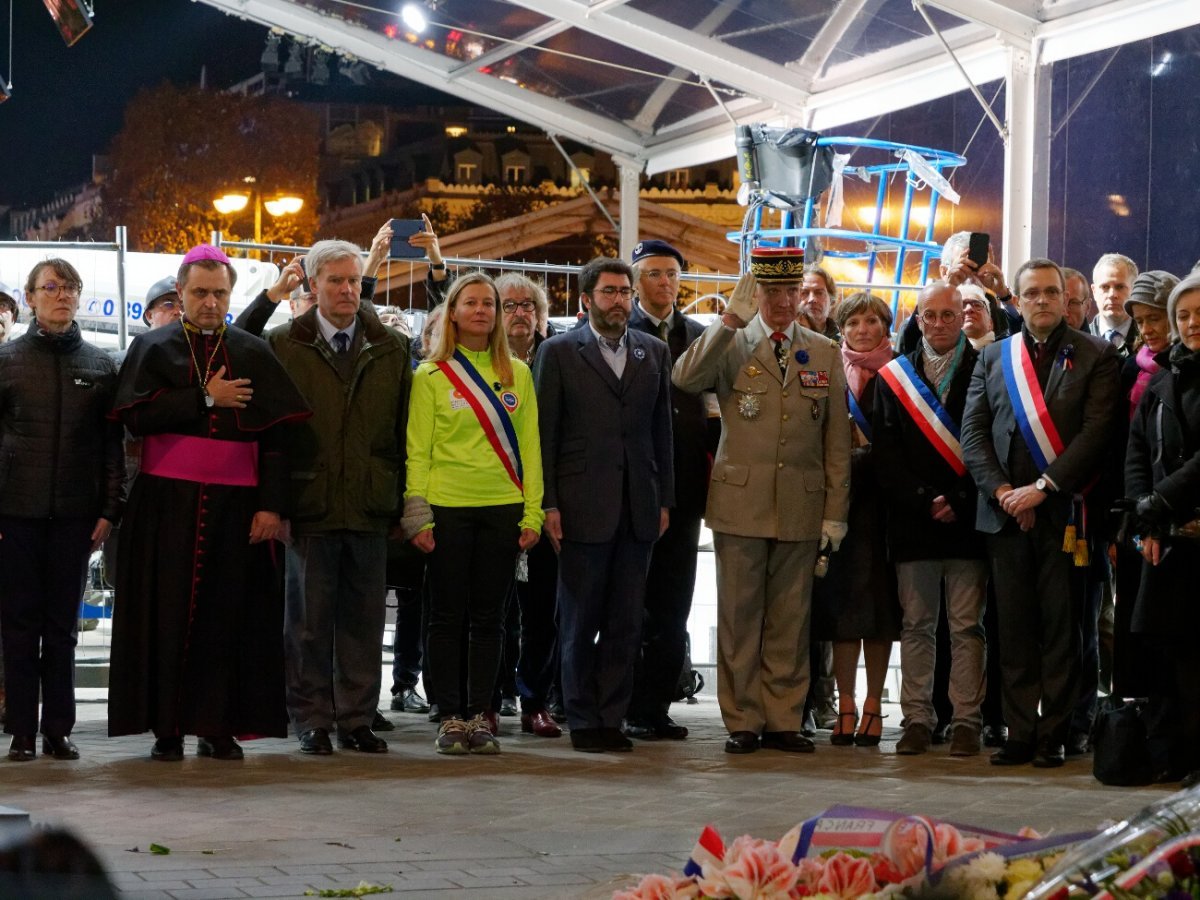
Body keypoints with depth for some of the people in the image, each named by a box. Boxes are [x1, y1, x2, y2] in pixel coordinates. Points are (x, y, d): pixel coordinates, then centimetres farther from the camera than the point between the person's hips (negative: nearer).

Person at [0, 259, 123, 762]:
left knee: (63, 626, 6)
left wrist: (109, 510, 1)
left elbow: (111, 444, 8)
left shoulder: (100, 366, 9)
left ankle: (58, 729, 11)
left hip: (74, 515, 1)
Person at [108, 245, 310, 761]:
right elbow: (135, 416, -8)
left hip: (236, 506, 1)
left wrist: (272, 505, -6)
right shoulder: (152, 348, 8)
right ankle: (167, 731, 2)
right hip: (167, 502, -1)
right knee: (168, 615, -2)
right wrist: (206, 398, -9)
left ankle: (218, 728, 3)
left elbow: (276, 436, 4)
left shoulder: (254, 355, 11)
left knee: (228, 617, -2)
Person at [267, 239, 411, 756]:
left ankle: (357, 718, 15)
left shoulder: (391, 349, 9)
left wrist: (401, 503, 5)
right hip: (309, 502, -2)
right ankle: (312, 721, 11)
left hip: (371, 506, 2)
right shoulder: (283, 345, 2)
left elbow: (405, 431, 10)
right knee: (308, 619, 3)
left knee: (364, 618, 6)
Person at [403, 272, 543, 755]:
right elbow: (417, 448, 1)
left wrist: (533, 512, 1)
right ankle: (451, 717, 7)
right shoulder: (431, 375, 4)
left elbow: (529, 446, 9)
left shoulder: (517, 374, 10)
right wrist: (417, 515, -7)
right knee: (448, 615, 2)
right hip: (448, 508, -2)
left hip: (503, 508, 2)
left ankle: (479, 715, 10)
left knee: (489, 617, 4)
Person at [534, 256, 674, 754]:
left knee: (626, 624, 5)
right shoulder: (559, 352, 1)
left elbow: (662, 430, 13)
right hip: (583, 507, -3)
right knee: (580, 623, 3)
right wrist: (548, 504, -7)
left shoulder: (654, 352, 11)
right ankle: (583, 721, 11)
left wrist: (665, 500, 8)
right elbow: (545, 433, -1)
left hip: (637, 508, 3)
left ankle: (611, 717, 12)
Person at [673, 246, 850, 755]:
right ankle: (742, 721, 9)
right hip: (741, 502, -2)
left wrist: (836, 513, 4)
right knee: (739, 617, 2)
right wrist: (730, 320, -21)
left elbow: (837, 441, 9)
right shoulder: (730, 346, 2)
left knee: (790, 620, 6)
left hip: (802, 506, 2)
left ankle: (783, 720, 13)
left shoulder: (825, 354, 10)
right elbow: (684, 379, -18)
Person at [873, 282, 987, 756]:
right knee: (916, 625, 5)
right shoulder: (893, 377, 10)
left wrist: (959, 501, -10)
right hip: (912, 520, 2)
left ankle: (966, 721, 4)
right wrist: (924, 501, -7)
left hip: (967, 520, -2)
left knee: (967, 626, 0)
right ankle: (917, 719, 10)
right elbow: (885, 454, 4)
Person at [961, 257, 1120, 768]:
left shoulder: (1095, 357, 3)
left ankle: (1053, 736, 5)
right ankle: (1019, 733, 8)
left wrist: (1043, 487, -13)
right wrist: (1002, 491, -6)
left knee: (1061, 627, 0)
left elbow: (1096, 433, -7)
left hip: (1062, 511, -3)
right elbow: (973, 432, 8)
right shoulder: (993, 357, 13)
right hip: (1006, 512, 3)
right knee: (1014, 628, 4)